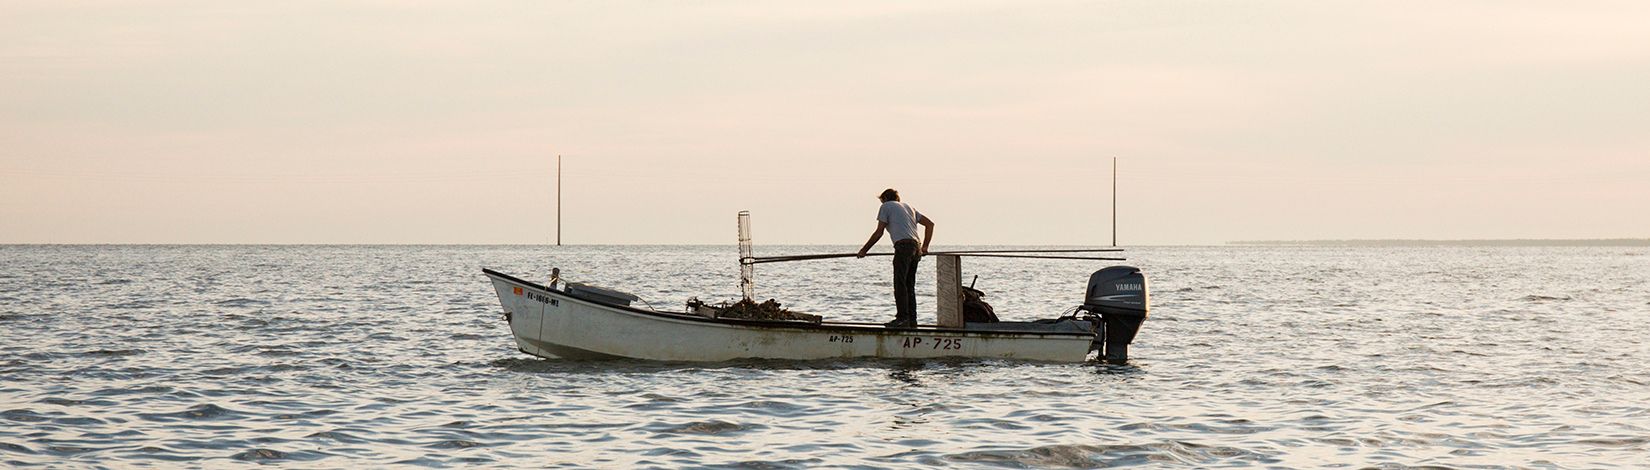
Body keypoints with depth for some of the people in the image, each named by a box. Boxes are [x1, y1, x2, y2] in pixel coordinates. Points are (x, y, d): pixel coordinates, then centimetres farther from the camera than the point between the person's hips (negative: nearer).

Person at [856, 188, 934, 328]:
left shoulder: (886, 207, 11)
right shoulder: (908, 207, 30)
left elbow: (879, 233, 6)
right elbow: (930, 223, 28)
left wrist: (864, 250, 13)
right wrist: (925, 246, 29)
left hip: (903, 245, -7)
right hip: (916, 247, 7)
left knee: (900, 283, -11)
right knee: (909, 285, 9)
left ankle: (902, 318, -20)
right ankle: (912, 320, 6)